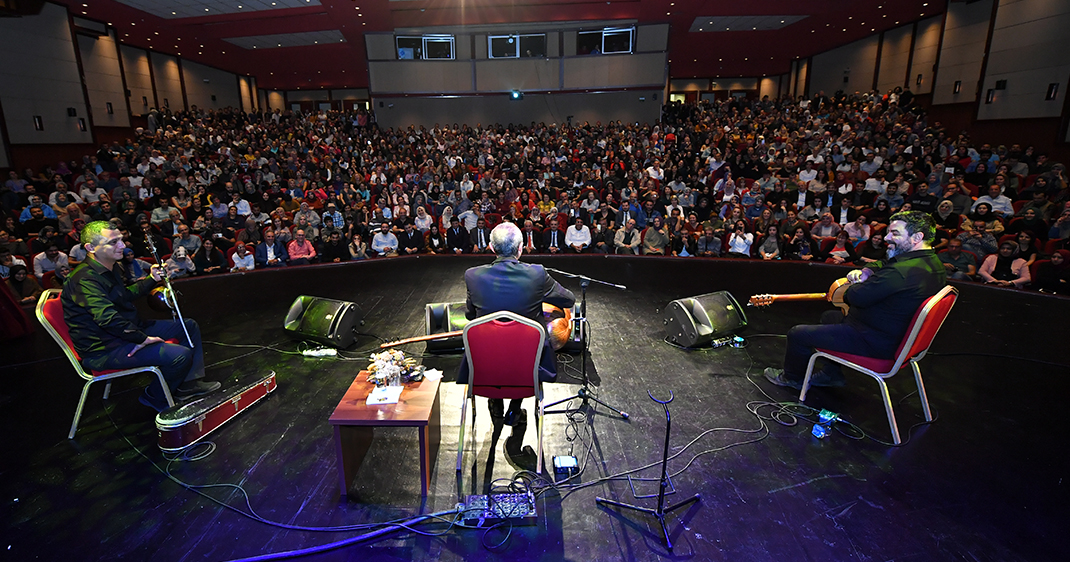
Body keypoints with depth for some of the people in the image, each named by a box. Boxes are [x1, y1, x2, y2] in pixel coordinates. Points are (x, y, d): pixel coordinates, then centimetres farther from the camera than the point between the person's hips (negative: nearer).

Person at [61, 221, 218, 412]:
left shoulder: (111, 268, 8)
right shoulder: (84, 279, -25)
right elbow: (108, 318, -33)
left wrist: (151, 279, 11)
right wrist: (143, 339, -25)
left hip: (128, 329, 11)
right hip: (104, 350, -11)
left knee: (190, 325, 15)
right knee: (181, 355, -27)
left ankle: (189, 383, 15)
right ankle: (154, 398, 3)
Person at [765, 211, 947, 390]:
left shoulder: (903, 271, -31)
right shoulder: (932, 262, 5)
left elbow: (857, 298, -27)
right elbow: (880, 265, 20)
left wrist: (855, 285, -4)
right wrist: (865, 272, -1)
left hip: (877, 343, -11)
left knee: (797, 334, -4)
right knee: (830, 316, 32)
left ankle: (792, 377, 24)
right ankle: (832, 374, 36)